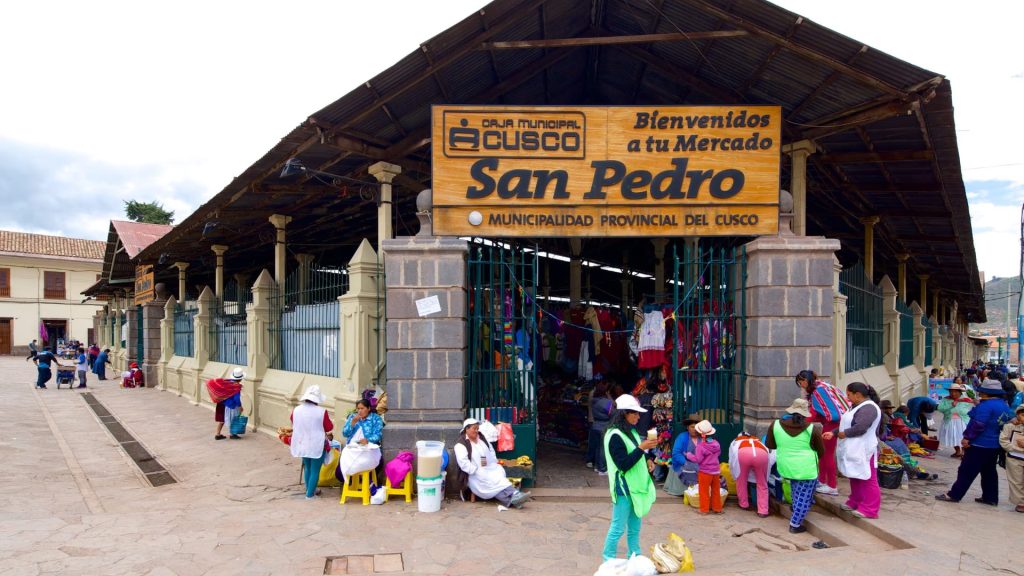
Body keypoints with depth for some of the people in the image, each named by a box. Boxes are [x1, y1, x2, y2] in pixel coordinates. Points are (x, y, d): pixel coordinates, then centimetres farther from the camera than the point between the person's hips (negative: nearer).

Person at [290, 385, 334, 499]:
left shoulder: (296, 410, -7)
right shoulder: (321, 412, -19)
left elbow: (292, 423, 14)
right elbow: (329, 427, -5)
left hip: (302, 444, 5)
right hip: (317, 445, -5)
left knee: (307, 468, 23)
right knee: (315, 470, 8)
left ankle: (310, 490, 35)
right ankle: (310, 494, 11)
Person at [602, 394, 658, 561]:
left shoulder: (631, 432, 9)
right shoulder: (615, 436, -18)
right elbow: (624, 464, -21)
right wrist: (641, 448, -22)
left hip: (635, 486, 9)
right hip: (624, 488, -9)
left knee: (635, 527, 17)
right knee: (618, 528, -1)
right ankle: (609, 561, 10)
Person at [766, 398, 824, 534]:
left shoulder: (776, 425, -4)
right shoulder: (812, 428, -10)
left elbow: (769, 445, 7)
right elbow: (821, 452, 1)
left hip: (785, 467, 4)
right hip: (806, 469, -4)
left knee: (796, 490, 29)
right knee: (803, 497, 10)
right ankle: (795, 525, 13)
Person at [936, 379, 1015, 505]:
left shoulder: (987, 405, -20)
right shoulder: (1004, 405, 9)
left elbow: (978, 424, -25)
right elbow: (1008, 423, 21)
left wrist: (967, 437, -20)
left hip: (979, 444, -9)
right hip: (994, 446, 9)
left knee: (966, 471, -4)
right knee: (989, 472, 18)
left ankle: (954, 495, 0)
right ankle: (991, 498, 24)